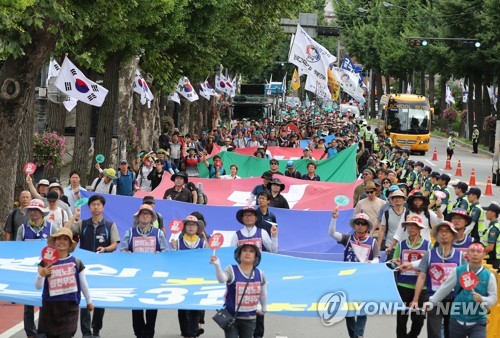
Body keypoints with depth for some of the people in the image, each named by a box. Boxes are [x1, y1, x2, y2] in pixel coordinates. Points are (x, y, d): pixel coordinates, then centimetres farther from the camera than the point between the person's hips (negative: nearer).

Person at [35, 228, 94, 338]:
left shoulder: (76, 262, -1)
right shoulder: (46, 262, -3)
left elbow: (83, 284, 11)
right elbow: (38, 287, -8)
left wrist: (89, 301, 20)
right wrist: (41, 275, -28)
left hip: (70, 307, -1)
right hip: (50, 307, 1)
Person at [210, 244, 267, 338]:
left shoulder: (259, 274, -1)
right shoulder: (231, 270, -13)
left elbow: (263, 292, 17)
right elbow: (221, 279, -35)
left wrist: (264, 308, 26)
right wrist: (217, 265, -53)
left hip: (250, 319, 4)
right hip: (231, 317, -4)